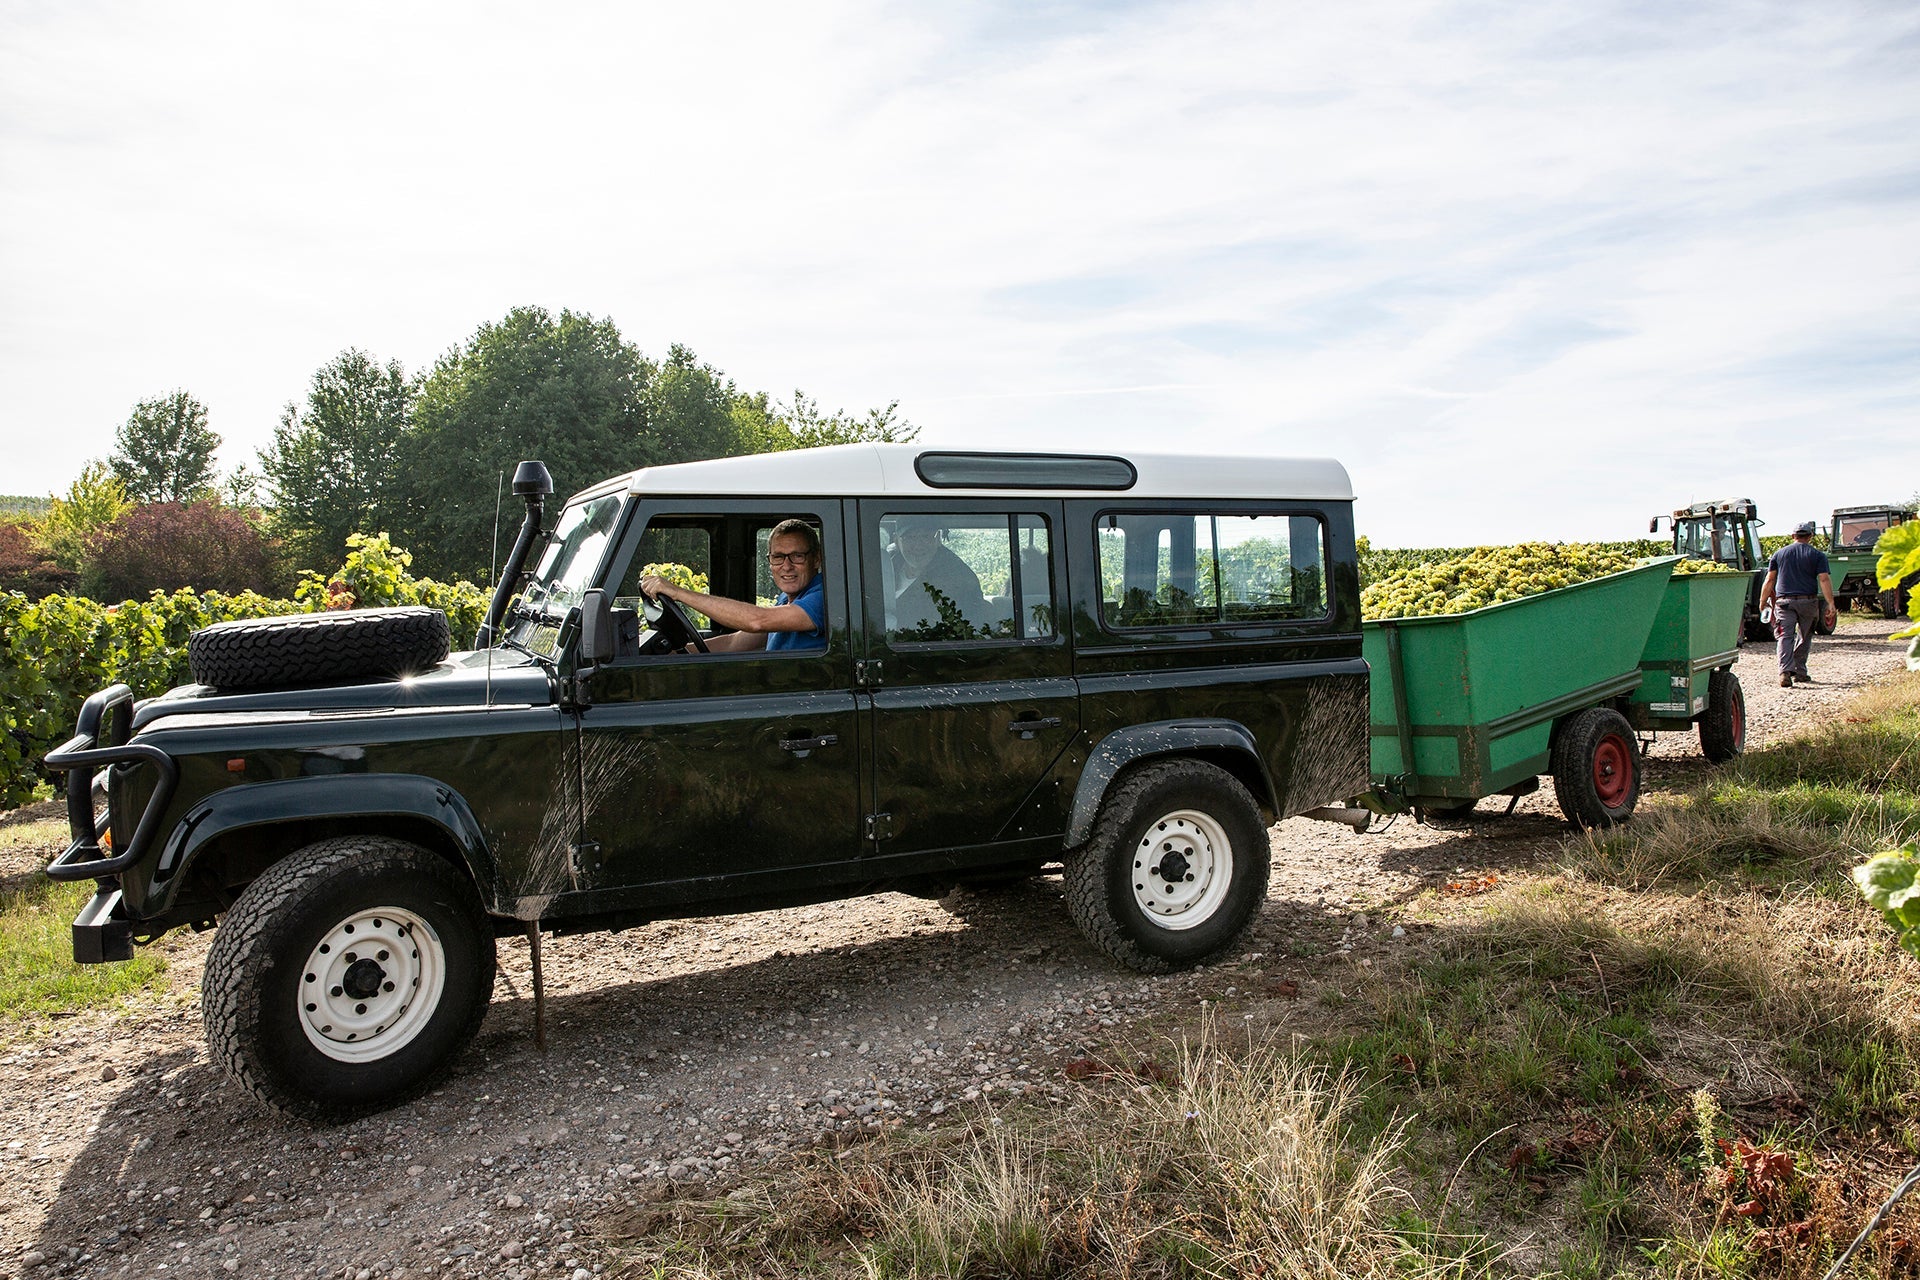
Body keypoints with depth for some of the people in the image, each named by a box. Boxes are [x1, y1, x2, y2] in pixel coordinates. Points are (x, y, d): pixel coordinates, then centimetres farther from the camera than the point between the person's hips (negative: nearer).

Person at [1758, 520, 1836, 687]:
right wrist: (1830, 604, -8)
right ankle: (1799, 672, 17)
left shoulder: (1779, 554, 10)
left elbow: (1769, 580, 9)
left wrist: (1762, 602, 16)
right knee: (1804, 637, 15)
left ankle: (1785, 672, -21)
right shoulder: (1817, 555, 4)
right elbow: (1824, 580, -6)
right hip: (1808, 601, 0)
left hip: (1784, 600, 0)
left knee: (1785, 636, -5)